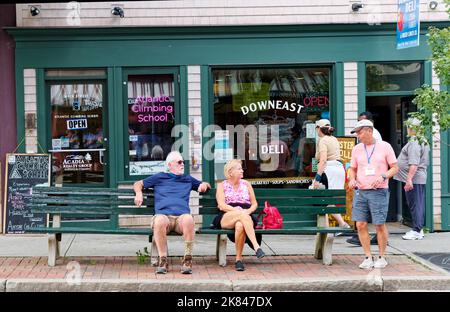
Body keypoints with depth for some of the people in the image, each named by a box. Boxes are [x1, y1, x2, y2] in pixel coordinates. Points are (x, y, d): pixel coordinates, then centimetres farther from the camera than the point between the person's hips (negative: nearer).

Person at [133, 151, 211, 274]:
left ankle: (187, 260, -29)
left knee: (188, 219, -38)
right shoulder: (160, 177, 26)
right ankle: (163, 260, -30)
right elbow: (138, 184, 30)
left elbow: (205, 185, 45)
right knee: (160, 220, -40)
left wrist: (204, 185, 21)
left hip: (182, 216, 1)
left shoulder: (188, 179, 32)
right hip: (164, 215, -1)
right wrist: (139, 193, 9)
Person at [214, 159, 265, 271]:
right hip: (225, 218, -2)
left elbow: (254, 204, 18)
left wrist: (248, 211, -6)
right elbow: (221, 205, 0)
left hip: (246, 217, 2)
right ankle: (256, 246, -48)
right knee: (241, 214, -38)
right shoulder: (222, 185, 14)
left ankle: (238, 259, -30)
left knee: (240, 225, -38)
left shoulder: (246, 184, 21)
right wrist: (237, 210, -16)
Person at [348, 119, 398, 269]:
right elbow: (353, 168, 19)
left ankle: (382, 257, 15)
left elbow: (395, 168, 2)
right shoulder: (357, 149, 10)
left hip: (379, 192, -4)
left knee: (380, 225, -1)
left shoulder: (385, 146, 0)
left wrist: (383, 177, -15)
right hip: (360, 191, 4)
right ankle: (368, 258, 10)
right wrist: (352, 179, -1)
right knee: (360, 225, -1)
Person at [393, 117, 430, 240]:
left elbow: (414, 164, -25)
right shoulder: (423, 141, 16)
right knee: (419, 204, 13)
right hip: (421, 177, 10)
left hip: (413, 178, -10)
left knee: (415, 205, -7)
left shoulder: (414, 143, -17)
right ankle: (419, 229, 19)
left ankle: (416, 231, -4)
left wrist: (409, 179, -27)